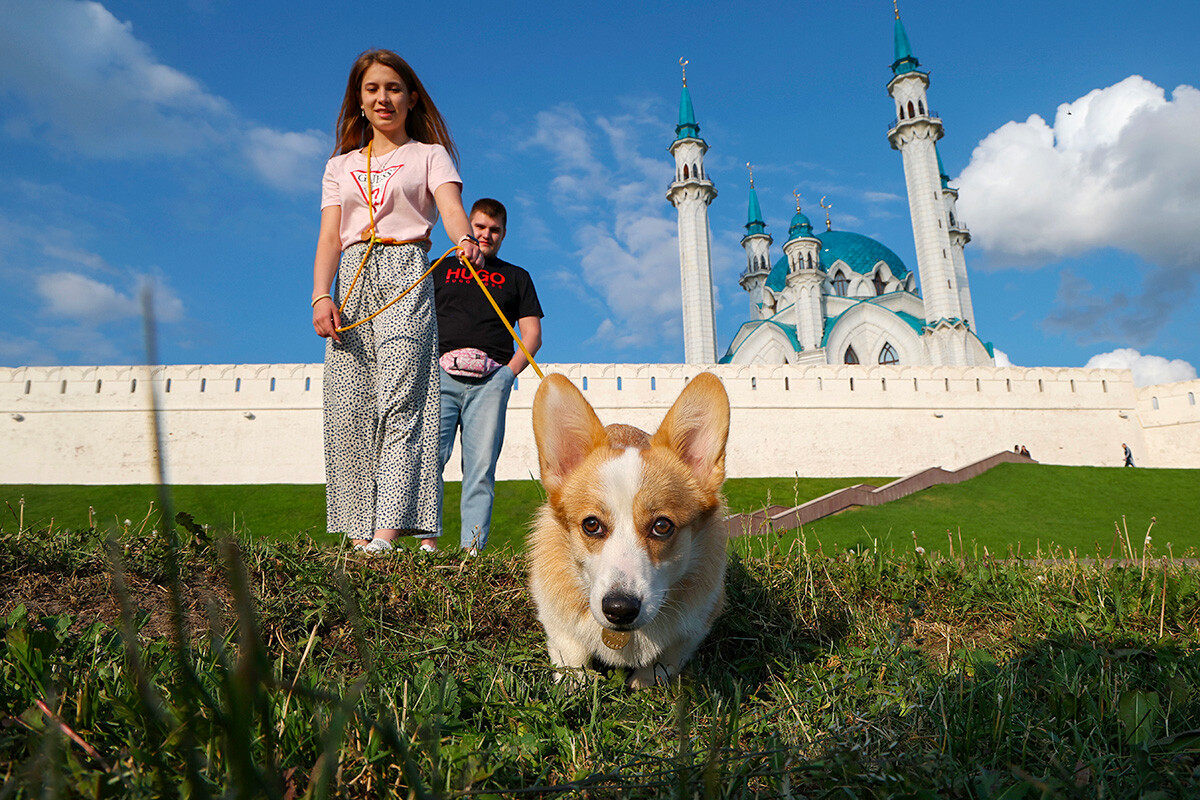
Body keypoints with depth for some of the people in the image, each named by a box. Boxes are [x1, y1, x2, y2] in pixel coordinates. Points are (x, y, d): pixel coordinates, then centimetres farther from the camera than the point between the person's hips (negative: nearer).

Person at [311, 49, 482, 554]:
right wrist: (321, 296, -5)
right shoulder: (340, 166, 24)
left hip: (406, 275, -4)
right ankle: (359, 535, -5)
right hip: (352, 281, 4)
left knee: (400, 399, -17)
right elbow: (329, 237, 12)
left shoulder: (430, 154, 15)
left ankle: (387, 533, -23)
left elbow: (451, 206, -7)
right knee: (347, 408, -7)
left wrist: (464, 238, -31)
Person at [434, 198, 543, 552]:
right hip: (442, 373, 0)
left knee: (482, 467, -7)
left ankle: (472, 548, -7)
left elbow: (532, 335, 15)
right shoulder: (441, 269, 25)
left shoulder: (516, 277, 24)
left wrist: (509, 371, 0)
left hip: (491, 379, 0)